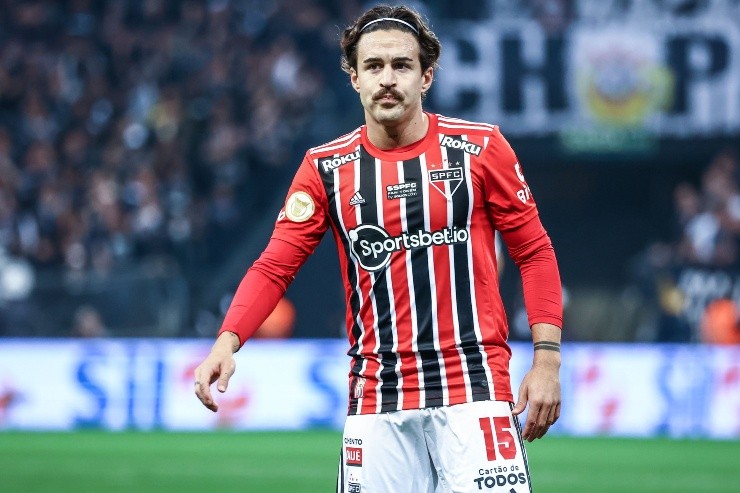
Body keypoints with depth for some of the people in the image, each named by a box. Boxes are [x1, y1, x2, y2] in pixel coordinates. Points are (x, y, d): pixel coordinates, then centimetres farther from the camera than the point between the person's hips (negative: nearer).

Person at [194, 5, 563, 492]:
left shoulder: (480, 148, 1)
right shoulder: (326, 168, 5)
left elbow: (535, 252, 5)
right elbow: (274, 267, 2)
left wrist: (547, 358, -3)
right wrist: (227, 341, -15)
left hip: (474, 389, -2)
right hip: (376, 398, 2)